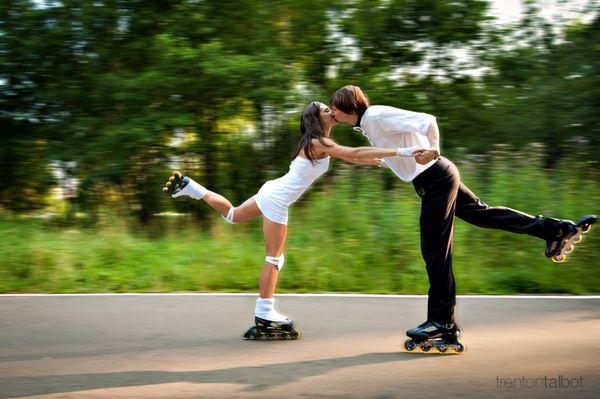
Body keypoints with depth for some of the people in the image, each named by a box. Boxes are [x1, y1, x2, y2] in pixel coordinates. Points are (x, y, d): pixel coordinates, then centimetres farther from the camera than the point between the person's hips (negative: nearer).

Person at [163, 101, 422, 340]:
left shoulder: (318, 142, 13)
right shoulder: (319, 143, -16)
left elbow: (352, 158, 18)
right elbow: (355, 153, -25)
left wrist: (381, 160, 12)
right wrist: (400, 152, -26)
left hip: (273, 191, 9)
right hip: (277, 200, -9)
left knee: (231, 215, 28)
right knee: (274, 258, -4)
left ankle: (188, 186, 26)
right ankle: (264, 317, 0)